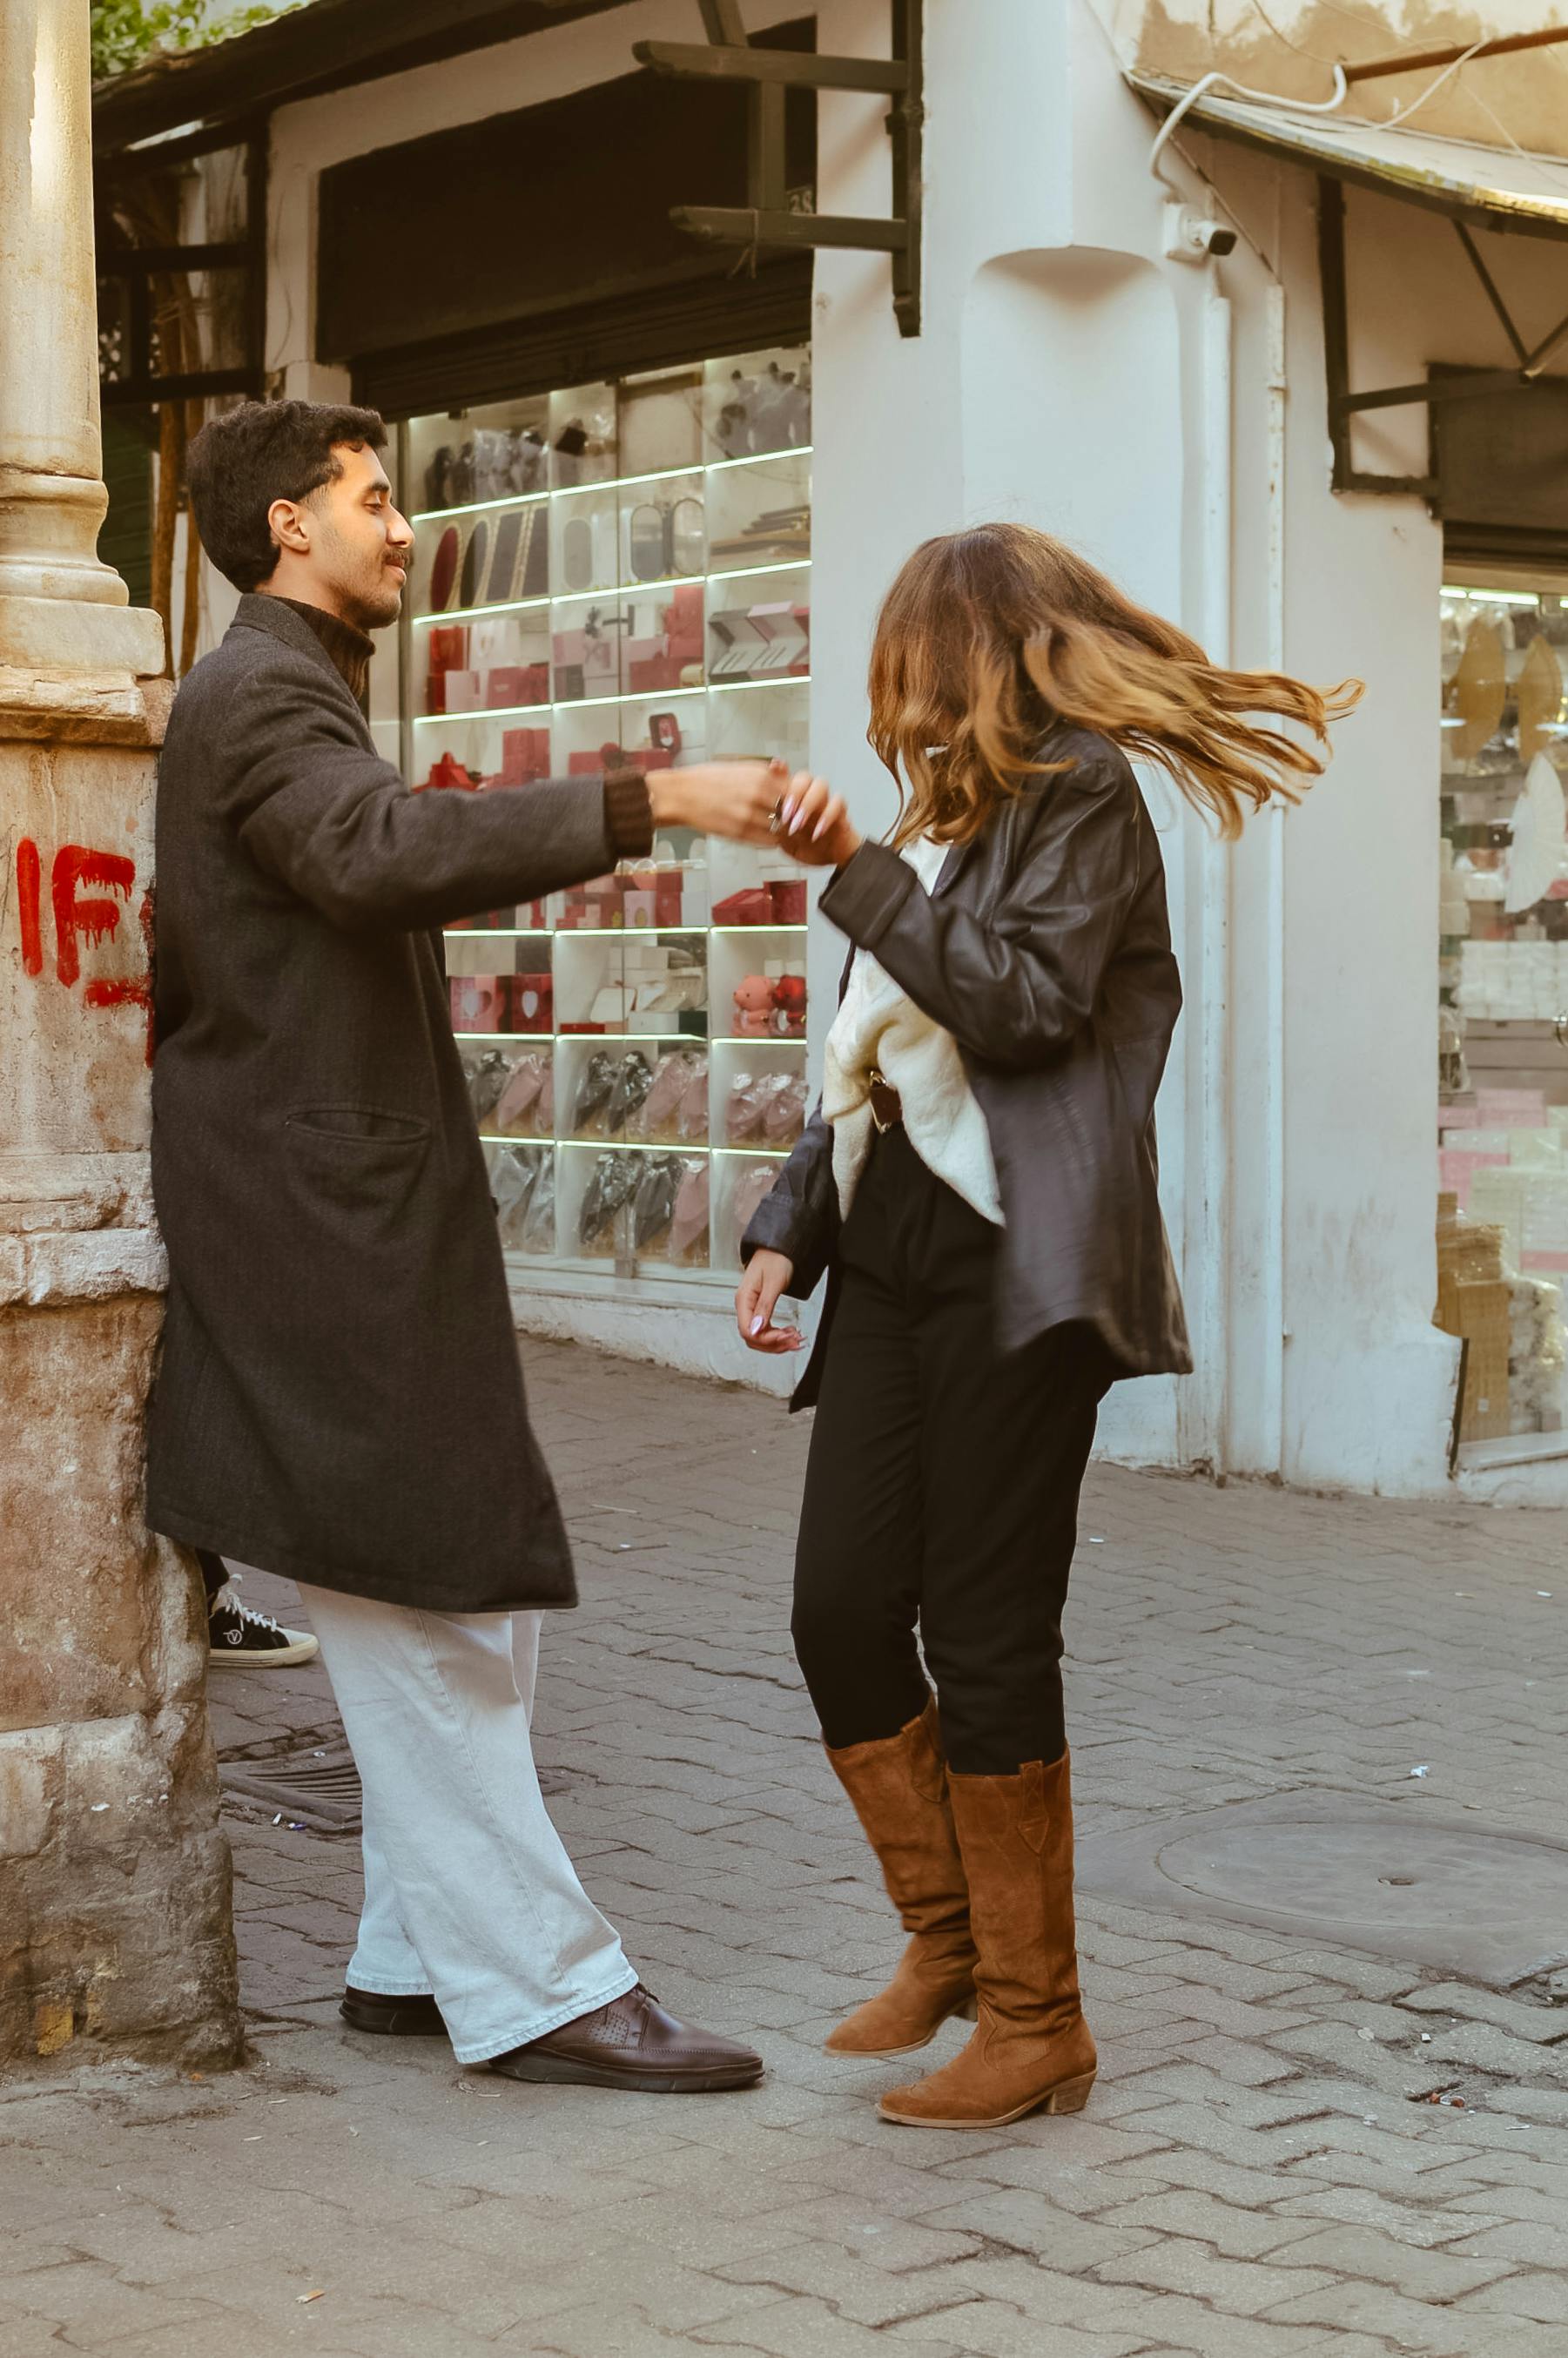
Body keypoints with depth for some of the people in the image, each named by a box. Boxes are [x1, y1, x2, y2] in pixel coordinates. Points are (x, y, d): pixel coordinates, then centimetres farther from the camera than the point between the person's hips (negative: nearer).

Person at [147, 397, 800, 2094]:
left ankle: (418, 1956, 17)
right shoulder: (256, 695, -11)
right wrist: (652, 800, -36)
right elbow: (387, 850, -31)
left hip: (371, 1215, 11)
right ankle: (531, 1985, -5)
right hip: (321, 1217, -11)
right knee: (420, 1608, -8)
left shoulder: (290, 694, 23)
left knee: (477, 1600, 11)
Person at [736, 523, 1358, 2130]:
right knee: (841, 1610, 2)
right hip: (892, 1258, 8)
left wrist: (862, 871, -15)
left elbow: (1028, 1001, -17)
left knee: (985, 1638, -6)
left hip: (1014, 1268, -8)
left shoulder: (1079, 794, -2)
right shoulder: (942, 815, 21)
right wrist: (788, 1229, 13)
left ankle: (1035, 2023, 6)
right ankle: (947, 1939, 22)